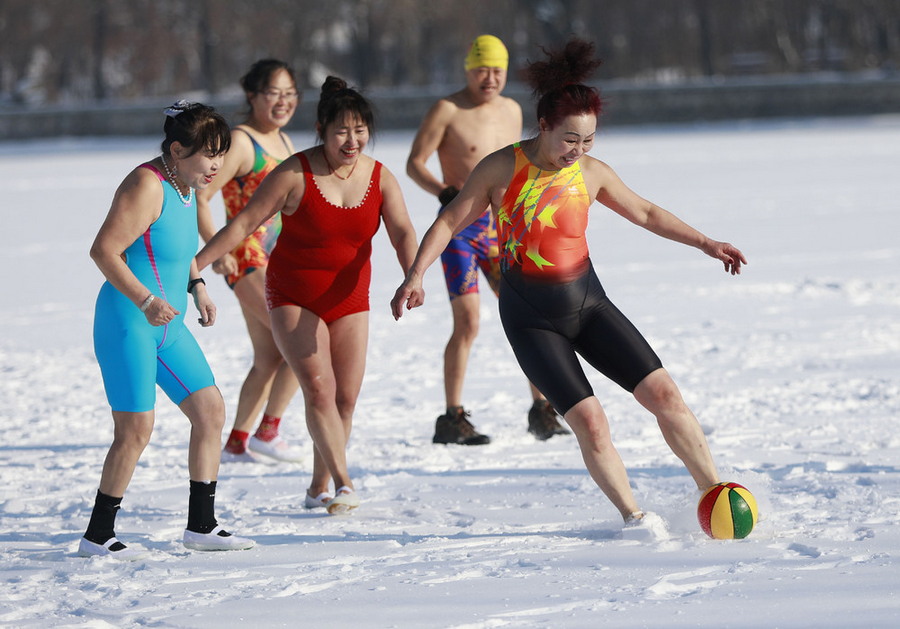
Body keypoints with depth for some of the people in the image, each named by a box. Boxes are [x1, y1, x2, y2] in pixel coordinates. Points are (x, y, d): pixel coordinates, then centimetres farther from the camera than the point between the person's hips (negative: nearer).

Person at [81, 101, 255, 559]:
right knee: (136, 428, -11)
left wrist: (196, 287, 15)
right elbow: (104, 250, -22)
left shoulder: (186, 185, 10)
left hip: (167, 326, 10)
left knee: (210, 411, 7)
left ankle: (200, 525, 15)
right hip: (127, 324, -10)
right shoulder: (147, 186, -18)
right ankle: (97, 536, 0)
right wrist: (146, 301, -28)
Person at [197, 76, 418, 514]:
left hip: (349, 298, 4)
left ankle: (319, 489, 16)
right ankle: (343, 484, -16)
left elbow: (402, 232, -13)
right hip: (293, 297, -4)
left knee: (346, 396, 3)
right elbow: (244, 223, -11)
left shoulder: (381, 179, -3)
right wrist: (195, 264, -15)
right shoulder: (294, 174, -14)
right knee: (319, 388, -17)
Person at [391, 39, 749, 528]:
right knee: (589, 421, -14)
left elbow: (645, 213, 13)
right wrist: (415, 276, -15)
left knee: (664, 393, -5)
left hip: (587, 303, 3)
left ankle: (716, 494, 6)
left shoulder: (592, 173, -2)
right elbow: (449, 222, -4)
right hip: (530, 318, -3)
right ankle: (632, 516, 2)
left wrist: (704, 243, 8)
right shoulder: (502, 168, -11)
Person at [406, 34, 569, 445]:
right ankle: (452, 421, -7)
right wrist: (443, 191, -25)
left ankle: (541, 412, 14)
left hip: (499, 227, 6)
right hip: (460, 227, -6)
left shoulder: (511, 111, 13)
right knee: (468, 323, -13)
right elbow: (414, 163, -9)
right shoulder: (447, 111, -6)